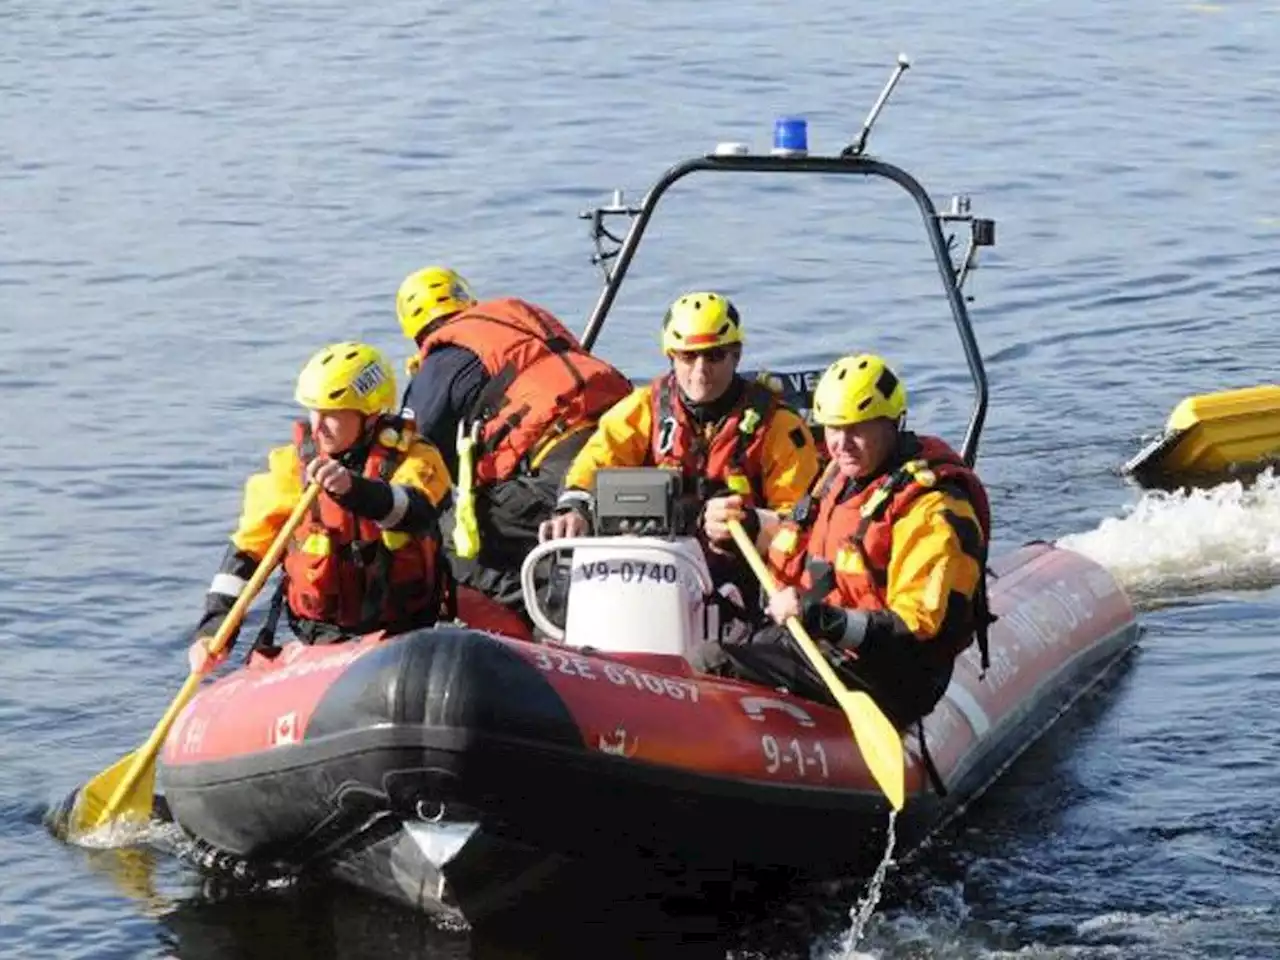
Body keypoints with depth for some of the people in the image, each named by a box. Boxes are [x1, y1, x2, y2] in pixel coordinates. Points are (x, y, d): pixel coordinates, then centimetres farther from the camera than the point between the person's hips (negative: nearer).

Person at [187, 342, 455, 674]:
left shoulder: (413, 459, -4)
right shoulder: (294, 463, 4)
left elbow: (415, 512, -27)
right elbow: (248, 547, 5)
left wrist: (355, 489, -47)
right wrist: (215, 625, -5)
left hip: (405, 635, -2)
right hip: (318, 640, 2)